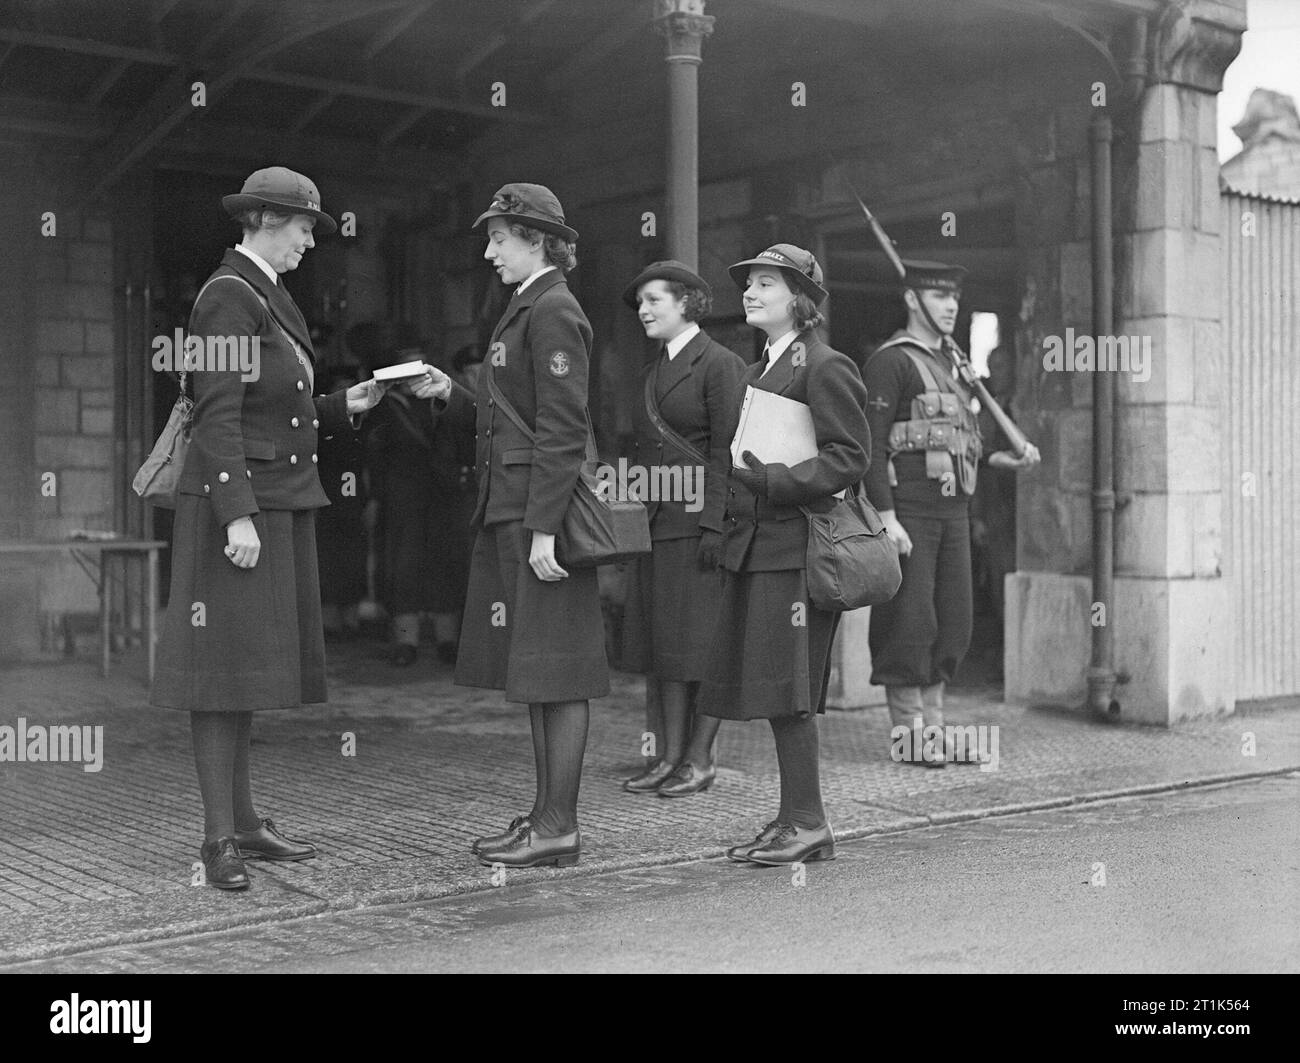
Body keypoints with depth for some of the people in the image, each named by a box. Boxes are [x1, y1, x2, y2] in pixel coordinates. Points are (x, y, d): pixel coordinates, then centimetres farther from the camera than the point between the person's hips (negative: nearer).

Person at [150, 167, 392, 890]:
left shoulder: (266, 298, 18)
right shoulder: (228, 296, -10)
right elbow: (218, 415, -18)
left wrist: (344, 406, 8)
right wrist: (238, 515, -23)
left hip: (278, 504, 10)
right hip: (236, 501, -10)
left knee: (251, 664, 11)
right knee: (223, 664, -7)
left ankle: (243, 819, 17)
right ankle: (220, 839, -3)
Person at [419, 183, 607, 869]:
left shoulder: (553, 312, -11)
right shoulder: (528, 310, 19)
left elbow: (564, 427, -18)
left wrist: (544, 529, -21)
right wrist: (451, 394, 11)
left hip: (541, 513, -10)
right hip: (510, 512, 10)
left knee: (555, 672, -5)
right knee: (535, 672, 13)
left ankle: (559, 828, 1)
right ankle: (545, 816, 20)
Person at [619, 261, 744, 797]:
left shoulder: (720, 364, -6)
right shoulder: (654, 370, 18)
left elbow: (726, 452, -12)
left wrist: (715, 525, -19)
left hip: (699, 520, -8)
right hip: (656, 522, 8)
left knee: (702, 640, -2)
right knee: (661, 641, 8)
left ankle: (700, 758, 6)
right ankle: (669, 755, 14)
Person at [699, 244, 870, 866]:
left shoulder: (826, 369, -7)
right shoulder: (756, 373, 19)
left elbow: (848, 459, -13)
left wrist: (772, 481, -20)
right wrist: (727, 530, 16)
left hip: (795, 548, -9)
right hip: (754, 546, 9)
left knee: (785, 689, -7)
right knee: (773, 691, 10)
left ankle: (808, 824, 3)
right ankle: (795, 821, 18)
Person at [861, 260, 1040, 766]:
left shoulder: (952, 361, 18)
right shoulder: (890, 360, -7)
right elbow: (873, 444, -14)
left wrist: (1002, 458, 9)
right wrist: (887, 517, -19)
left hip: (953, 510, 8)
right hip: (909, 510, -8)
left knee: (952, 624, 9)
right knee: (909, 623, -3)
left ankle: (933, 728, 18)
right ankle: (911, 735, 6)